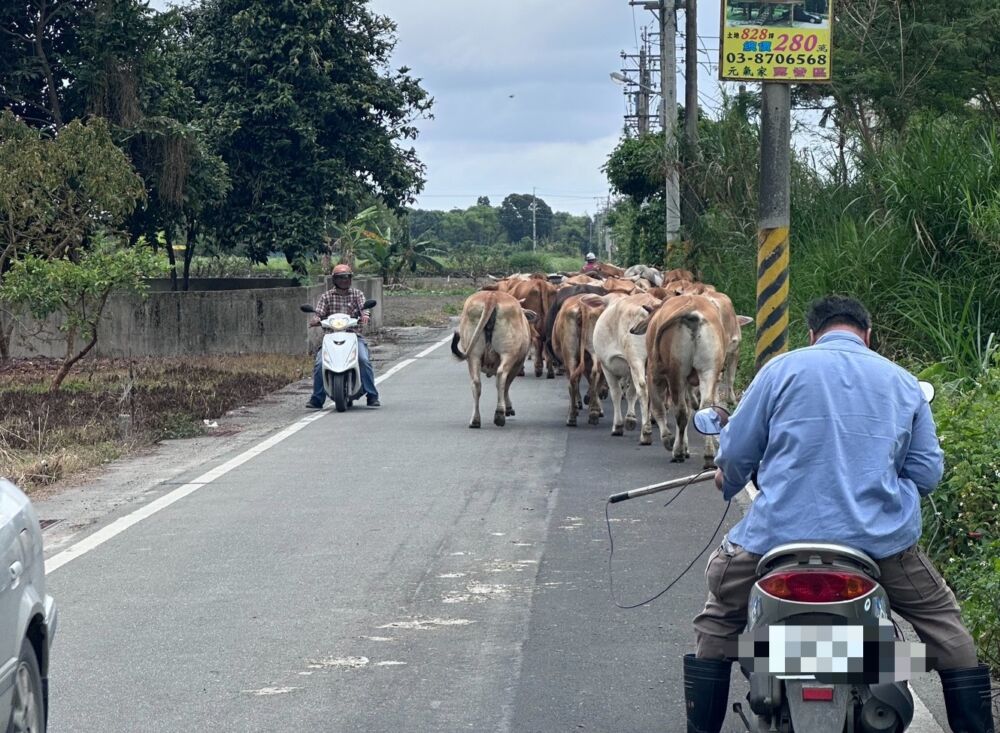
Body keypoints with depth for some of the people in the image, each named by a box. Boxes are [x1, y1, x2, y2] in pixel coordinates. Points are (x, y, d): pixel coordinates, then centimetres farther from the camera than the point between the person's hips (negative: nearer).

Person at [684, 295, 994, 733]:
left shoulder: (783, 368, 4)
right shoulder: (904, 383, 11)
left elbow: (735, 452, 6)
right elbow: (928, 472, 11)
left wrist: (728, 482, 30)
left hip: (781, 533, -1)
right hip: (880, 539, 1)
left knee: (717, 620, 21)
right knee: (941, 619, 24)